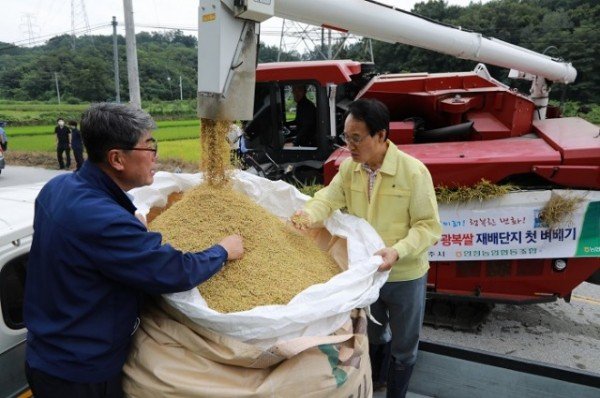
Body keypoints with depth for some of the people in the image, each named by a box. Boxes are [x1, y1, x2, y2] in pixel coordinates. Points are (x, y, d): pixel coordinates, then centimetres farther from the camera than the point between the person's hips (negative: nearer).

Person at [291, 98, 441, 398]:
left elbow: (429, 226, -20)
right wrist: (309, 213, -38)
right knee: (372, 335, 29)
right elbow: (330, 197, -16)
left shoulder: (414, 172, -22)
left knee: (403, 345, 18)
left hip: (404, 277, -4)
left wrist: (398, 251, -36)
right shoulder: (349, 166, -7)